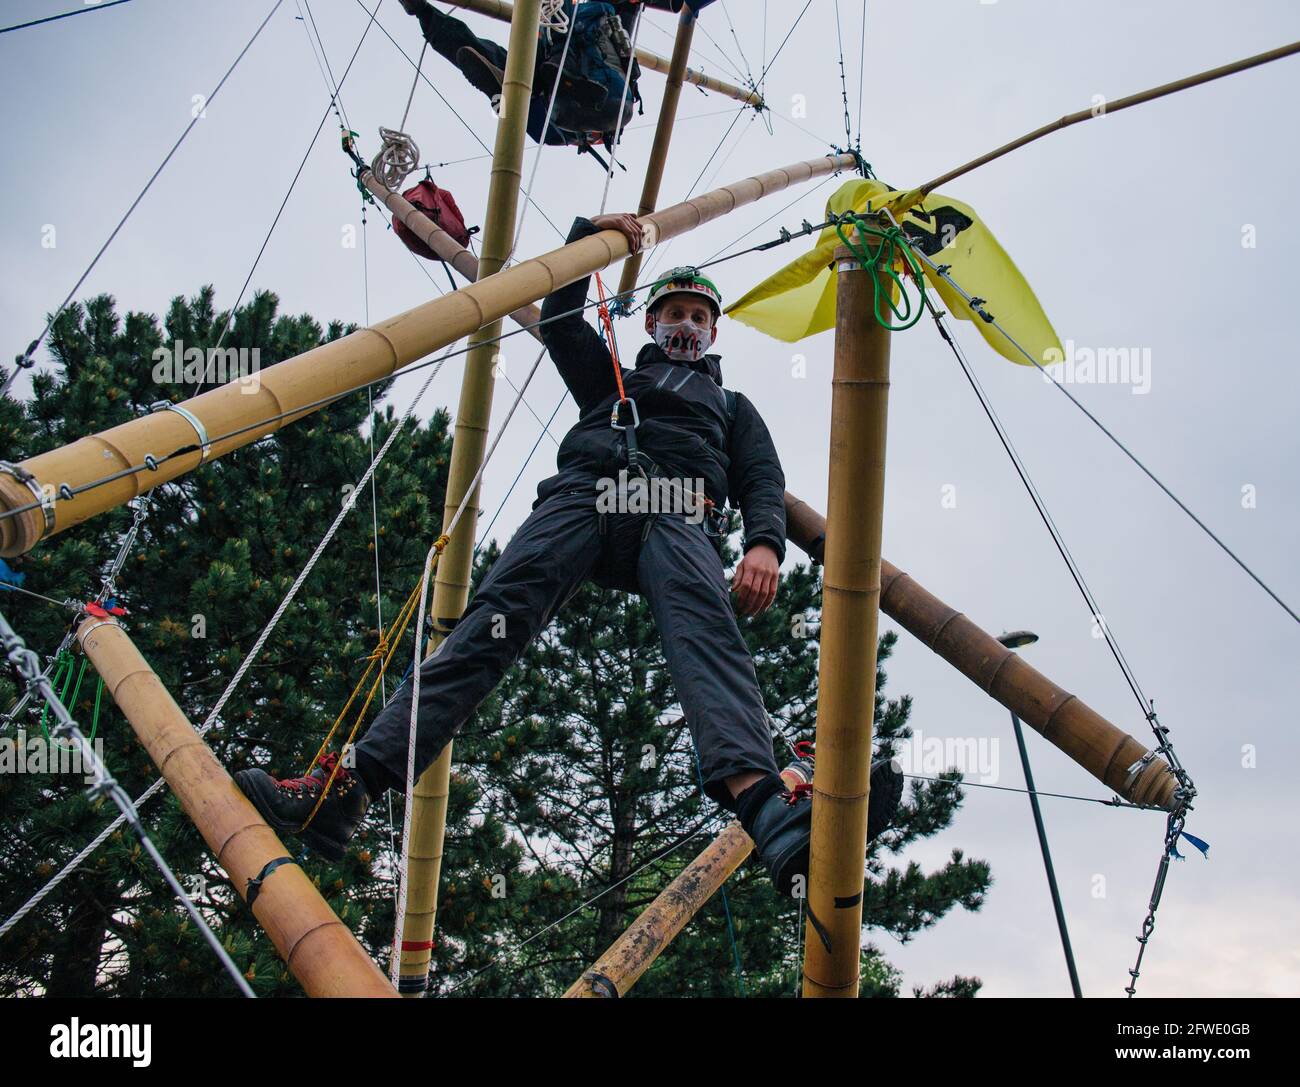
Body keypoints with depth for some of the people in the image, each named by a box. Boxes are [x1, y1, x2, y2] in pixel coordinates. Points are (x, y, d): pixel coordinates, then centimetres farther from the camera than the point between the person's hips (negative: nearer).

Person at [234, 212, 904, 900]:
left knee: (703, 626, -36)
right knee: (494, 619, -26)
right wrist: (589, 231, 33)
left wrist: (764, 543, -2)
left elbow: (761, 480, 20)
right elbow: (559, 318, 34)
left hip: (676, 515, -1)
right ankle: (348, 787, -40)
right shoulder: (610, 378, 44)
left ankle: (766, 808, -65)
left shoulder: (732, 406, 38)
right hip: (583, 494, 2)